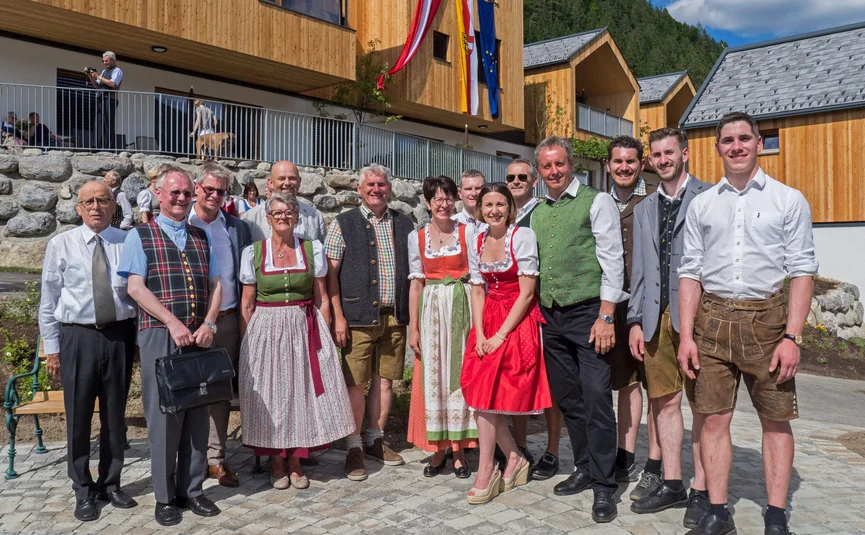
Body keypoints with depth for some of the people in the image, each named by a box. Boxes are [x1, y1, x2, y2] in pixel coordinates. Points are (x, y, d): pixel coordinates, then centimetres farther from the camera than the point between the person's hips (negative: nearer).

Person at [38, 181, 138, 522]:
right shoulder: (61, 245, 0)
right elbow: (49, 301, 3)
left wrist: (139, 339, 2)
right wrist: (52, 347, 1)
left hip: (119, 334, 1)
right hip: (78, 336, -1)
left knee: (115, 414, 12)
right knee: (78, 416, 6)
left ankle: (111, 484, 29)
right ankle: (83, 491, 24)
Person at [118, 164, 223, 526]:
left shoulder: (201, 237, 14)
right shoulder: (141, 236, 3)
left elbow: (216, 285, 10)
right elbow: (136, 287, -8)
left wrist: (208, 324, -6)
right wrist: (173, 323, -16)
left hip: (199, 336, 4)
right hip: (159, 335, -3)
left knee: (197, 413, 7)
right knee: (163, 414, 2)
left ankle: (191, 490, 19)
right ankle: (165, 496, 15)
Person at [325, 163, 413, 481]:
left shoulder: (404, 225, 11)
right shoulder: (344, 224, 2)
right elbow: (331, 272, -2)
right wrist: (338, 316, -10)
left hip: (395, 316, 4)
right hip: (358, 316, -3)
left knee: (385, 380, 10)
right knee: (356, 383, -1)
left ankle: (375, 440, 24)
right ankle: (354, 447, 13)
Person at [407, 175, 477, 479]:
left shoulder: (467, 233, 2)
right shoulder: (416, 238, 6)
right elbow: (416, 283, 7)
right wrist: (413, 327, 2)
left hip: (462, 308, -1)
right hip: (431, 310, 1)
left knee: (460, 374, 1)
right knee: (432, 376, 2)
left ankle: (459, 448, 11)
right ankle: (438, 448, 14)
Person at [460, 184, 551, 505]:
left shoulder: (523, 237, -10)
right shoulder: (477, 243, 7)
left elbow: (527, 292, -13)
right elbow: (477, 291, 7)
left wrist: (500, 335, -15)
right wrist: (479, 334, -7)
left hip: (517, 321, -5)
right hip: (487, 321, 6)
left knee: (487, 394, -8)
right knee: (479, 392, 0)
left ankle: (486, 473, 6)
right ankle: (514, 459, 19)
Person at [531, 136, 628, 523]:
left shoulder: (596, 201, -2)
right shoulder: (537, 212, 14)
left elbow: (612, 261, -8)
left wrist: (605, 317, -14)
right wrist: (538, 313, 12)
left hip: (588, 313, -6)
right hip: (550, 316, 6)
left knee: (596, 400, -5)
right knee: (567, 399, 12)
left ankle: (604, 485, 6)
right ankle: (584, 469, 27)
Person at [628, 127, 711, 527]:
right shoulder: (644, 209, 17)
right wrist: (635, 320, 10)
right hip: (656, 318, 5)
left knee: (702, 405, 4)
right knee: (664, 402, 10)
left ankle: (701, 491, 14)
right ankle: (671, 483, 22)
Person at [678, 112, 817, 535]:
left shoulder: (789, 200, 3)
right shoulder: (702, 205, 10)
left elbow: (802, 271, -2)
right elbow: (690, 272, 7)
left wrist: (792, 337, -10)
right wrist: (686, 336, 1)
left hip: (766, 319, -2)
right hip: (713, 319, 2)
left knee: (775, 418, 6)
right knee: (714, 418, 4)